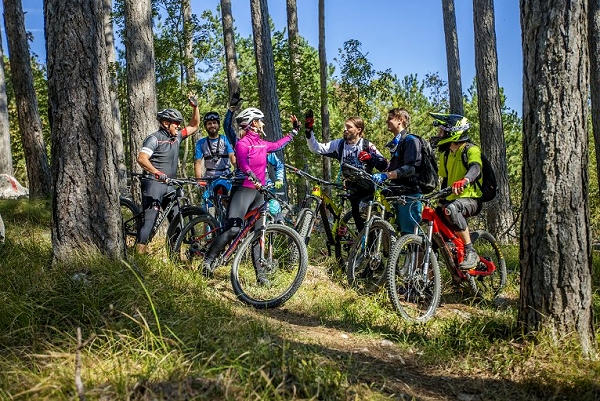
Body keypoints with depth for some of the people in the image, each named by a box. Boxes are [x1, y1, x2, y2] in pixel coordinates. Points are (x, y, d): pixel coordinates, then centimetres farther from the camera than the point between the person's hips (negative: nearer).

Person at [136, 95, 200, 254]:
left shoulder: (176, 137, 12)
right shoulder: (154, 138, -10)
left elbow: (194, 126, 23)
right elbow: (142, 159, -23)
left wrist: (195, 108, 9)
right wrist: (158, 173, -36)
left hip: (169, 184, 8)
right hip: (153, 183, -7)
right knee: (150, 218, -12)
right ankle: (140, 250, -9)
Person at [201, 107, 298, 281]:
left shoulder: (261, 143, 15)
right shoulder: (242, 143, -9)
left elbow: (277, 144, 35)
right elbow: (243, 164, -25)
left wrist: (294, 131, 39)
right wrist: (255, 179, -41)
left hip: (259, 192, 8)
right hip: (244, 189, -8)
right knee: (233, 230, -18)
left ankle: (260, 273, 12)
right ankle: (208, 260, -6)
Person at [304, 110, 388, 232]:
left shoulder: (367, 145, -5)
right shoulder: (339, 144, 3)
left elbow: (384, 165, -8)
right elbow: (316, 148, -1)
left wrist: (371, 158, -25)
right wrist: (308, 131, -12)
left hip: (367, 190, -3)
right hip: (352, 189, 3)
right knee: (359, 222, 6)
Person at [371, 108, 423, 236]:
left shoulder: (411, 140, -9)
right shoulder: (396, 143, 20)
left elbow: (410, 168, -23)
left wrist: (385, 175, -32)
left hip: (410, 194, -9)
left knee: (410, 234, -11)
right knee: (403, 233, 10)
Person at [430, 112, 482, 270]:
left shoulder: (471, 150, -9)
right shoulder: (445, 155, 15)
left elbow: (475, 168, -31)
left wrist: (464, 180, -52)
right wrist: (441, 202, 18)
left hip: (471, 199, -8)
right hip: (451, 200, 8)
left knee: (451, 209, -39)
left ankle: (471, 252, -31)